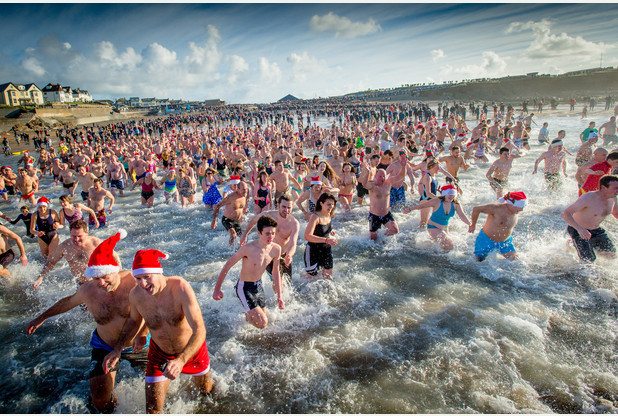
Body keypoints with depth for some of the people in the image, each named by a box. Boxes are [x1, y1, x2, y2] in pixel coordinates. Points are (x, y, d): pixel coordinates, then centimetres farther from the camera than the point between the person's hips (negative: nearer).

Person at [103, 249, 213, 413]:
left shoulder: (180, 287, -36)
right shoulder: (135, 294, -21)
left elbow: (200, 330, -39)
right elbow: (134, 320, 4)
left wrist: (181, 360, -51)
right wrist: (117, 349, -5)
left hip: (192, 348, -2)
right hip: (159, 352, 2)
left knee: (206, 389, 26)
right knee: (153, 408, 3)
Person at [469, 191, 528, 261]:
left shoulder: (515, 212, -7)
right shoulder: (497, 208, -29)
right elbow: (476, 209, -26)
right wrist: (473, 225, -14)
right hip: (487, 239, -6)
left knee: (514, 258, 3)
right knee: (479, 260, 4)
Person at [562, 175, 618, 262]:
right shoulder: (588, 198, -28)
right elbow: (566, 214, -35)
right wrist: (580, 229, -48)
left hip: (596, 230, 8)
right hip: (578, 230, -8)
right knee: (589, 260, -13)